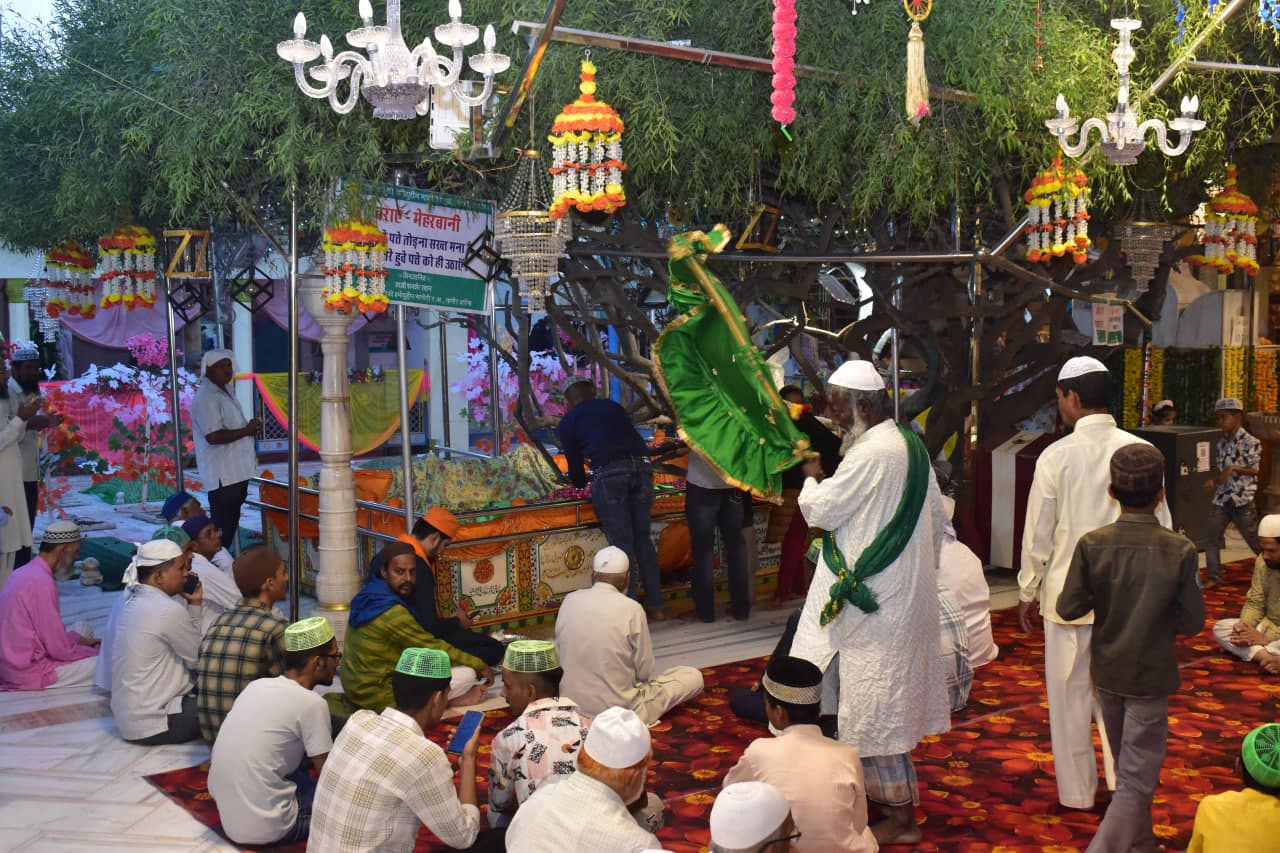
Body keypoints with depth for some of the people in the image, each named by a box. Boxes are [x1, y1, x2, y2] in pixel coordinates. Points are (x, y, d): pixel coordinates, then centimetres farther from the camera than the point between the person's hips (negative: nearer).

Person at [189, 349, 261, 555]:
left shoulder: (225, 390, 14)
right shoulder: (206, 398, -18)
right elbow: (213, 436, -27)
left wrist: (250, 427, 8)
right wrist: (246, 430, -18)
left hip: (237, 471, 10)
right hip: (222, 475, -10)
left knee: (231, 523, 18)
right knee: (222, 528, -5)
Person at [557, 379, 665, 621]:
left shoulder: (568, 422, 17)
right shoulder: (613, 407, 28)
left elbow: (575, 463, 21)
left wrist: (580, 483, 43)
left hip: (609, 472, -4)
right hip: (641, 466, 4)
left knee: (622, 544, 0)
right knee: (643, 539, 13)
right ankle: (655, 606, 16)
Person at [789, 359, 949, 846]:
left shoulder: (869, 454, -22)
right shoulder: (911, 445, 8)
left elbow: (820, 510, -17)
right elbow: (937, 518, 14)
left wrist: (811, 478, 3)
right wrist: (921, 566, 21)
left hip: (872, 600, -10)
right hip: (904, 592, 10)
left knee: (876, 703, 1)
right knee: (890, 697, 17)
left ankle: (899, 813, 10)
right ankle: (891, 793, 28)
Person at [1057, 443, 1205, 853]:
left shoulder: (1091, 545, -13)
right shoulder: (1181, 551, -16)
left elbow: (1068, 608, -10)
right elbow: (1193, 622, -10)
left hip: (1107, 673, 4)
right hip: (1151, 678, -4)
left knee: (1126, 768, 24)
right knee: (1137, 780, 1)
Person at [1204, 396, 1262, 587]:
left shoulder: (1250, 442, -11)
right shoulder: (1222, 442, 9)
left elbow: (1254, 470, -13)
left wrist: (1234, 468, -25)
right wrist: (1213, 481, -1)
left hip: (1243, 500, -6)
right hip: (1221, 499, 6)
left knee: (1255, 541, 5)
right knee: (1211, 539, 3)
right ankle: (1214, 577, 11)